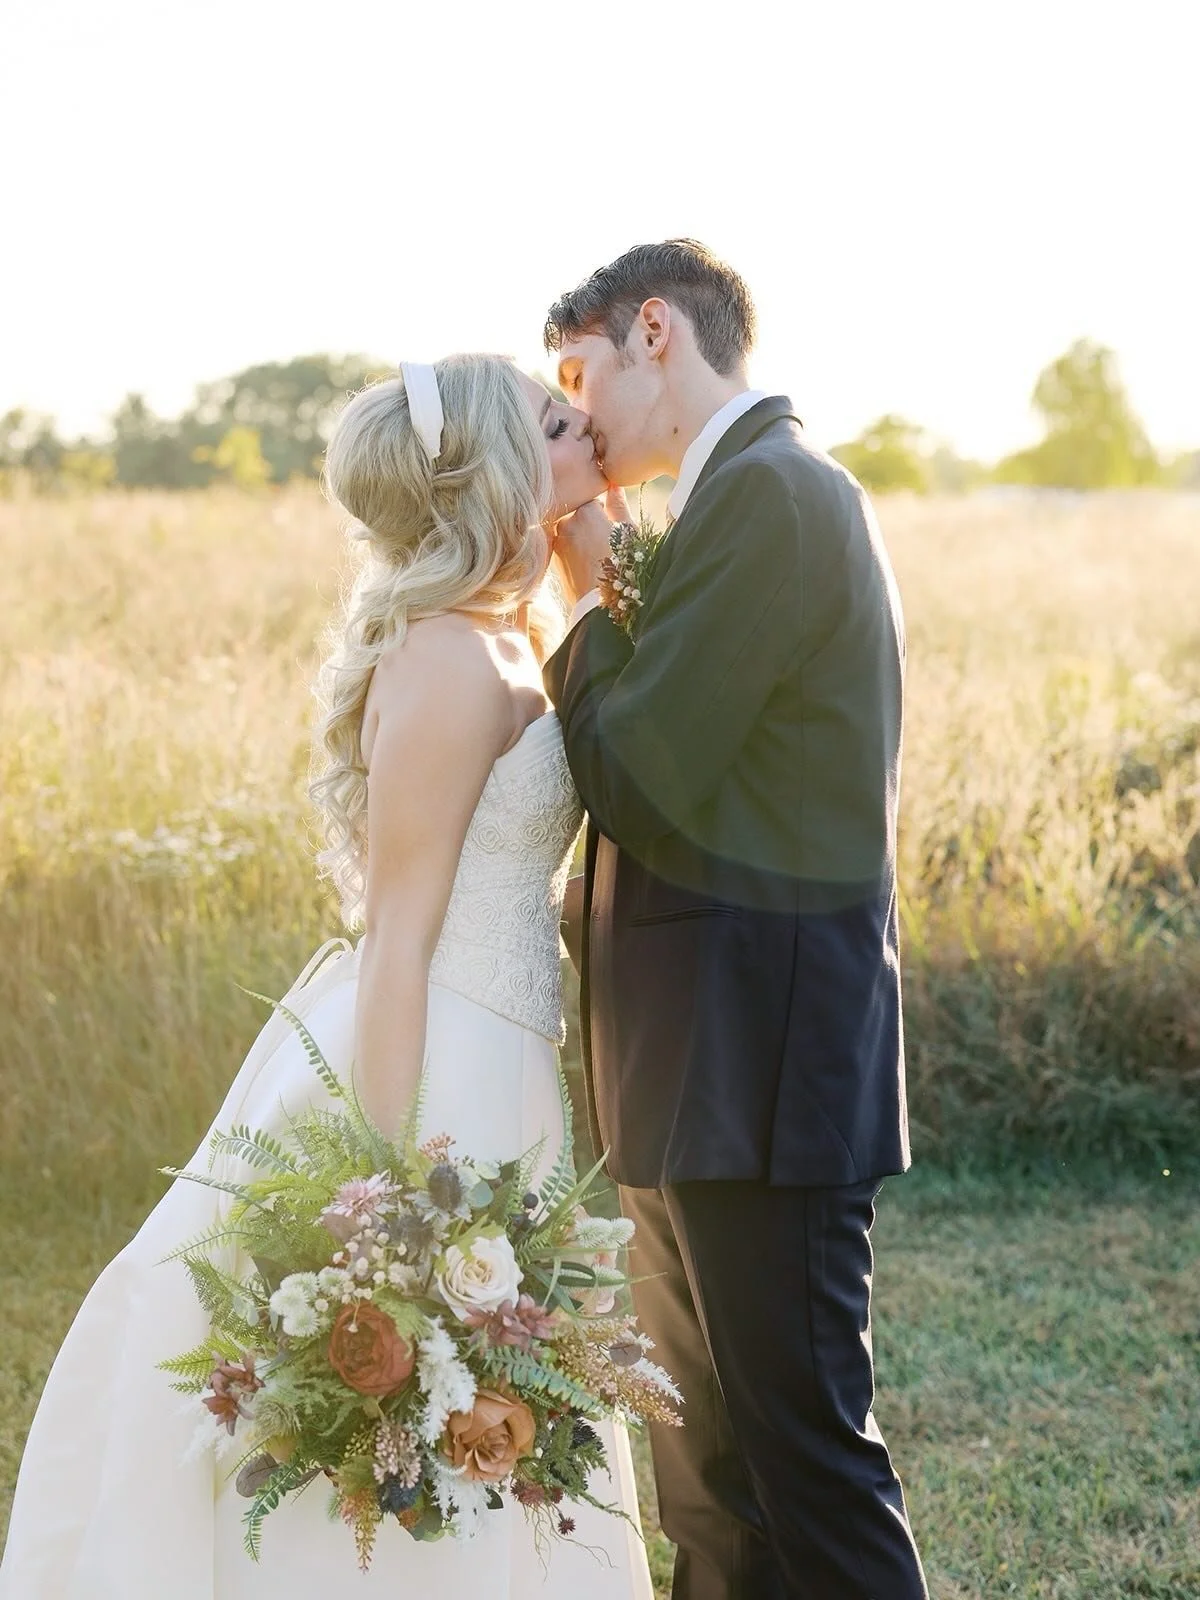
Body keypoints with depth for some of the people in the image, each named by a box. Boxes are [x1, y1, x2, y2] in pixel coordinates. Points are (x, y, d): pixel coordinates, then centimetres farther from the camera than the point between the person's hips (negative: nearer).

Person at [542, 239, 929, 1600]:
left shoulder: (768, 490, -15)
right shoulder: (755, 491, 17)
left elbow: (638, 779, -19)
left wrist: (588, 597, -4)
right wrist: (601, 605, 4)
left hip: (757, 1056, -10)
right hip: (706, 1069, 10)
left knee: (804, 1449, -2)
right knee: (709, 1464, 18)